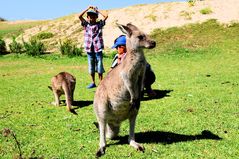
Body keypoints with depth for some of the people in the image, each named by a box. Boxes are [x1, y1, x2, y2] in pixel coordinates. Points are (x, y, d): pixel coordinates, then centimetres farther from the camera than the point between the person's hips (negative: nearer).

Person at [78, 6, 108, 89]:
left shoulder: (99, 24, 4)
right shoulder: (86, 24, 8)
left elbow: (106, 16, -7)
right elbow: (79, 16, -3)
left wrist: (97, 10, 2)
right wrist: (87, 9, -2)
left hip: (98, 48, -2)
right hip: (89, 49, 2)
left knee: (99, 67, 2)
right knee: (91, 67, 10)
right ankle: (93, 83, 21)